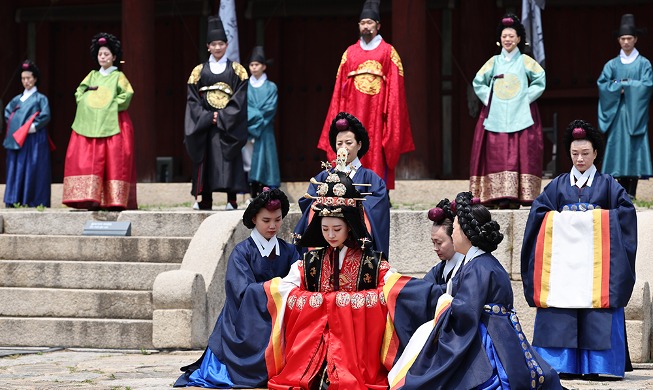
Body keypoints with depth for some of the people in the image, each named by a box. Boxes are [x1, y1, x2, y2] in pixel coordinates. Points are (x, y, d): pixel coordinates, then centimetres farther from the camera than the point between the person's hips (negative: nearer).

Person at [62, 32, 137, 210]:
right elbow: (79, 93, 14)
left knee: (114, 161, -10)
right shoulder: (92, 76, 19)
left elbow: (127, 95, -4)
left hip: (112, 125, -4)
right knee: (87, 160, -8)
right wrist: (86, 105, -3)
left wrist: (111, 106, -10)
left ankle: (116, 200, -11)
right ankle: (91, 198, -11)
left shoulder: (118, 76, 8)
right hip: (90, 125, 4)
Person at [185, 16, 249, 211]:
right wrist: (208, 117, -10)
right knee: (206, 159, -1)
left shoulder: (237, 70, 5)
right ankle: (205, 201, 0)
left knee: (229, 159, -5)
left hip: (229, 124, -1)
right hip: (204, 122, 1)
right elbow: (193, 99, 4)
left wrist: (223, 117, -12)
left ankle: (232, 200, -5)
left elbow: (240, 97, -2)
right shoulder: (199, 71, 9)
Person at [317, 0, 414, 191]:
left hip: (377, 112, -3)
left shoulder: (388, 52, 6)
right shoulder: (350, 53, 14)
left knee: (377, 155, -5)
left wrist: (391, 115, -9)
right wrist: (340, 115, 2)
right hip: (354, 113, 3)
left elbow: (394, 86, 0)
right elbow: (340, 88, 11)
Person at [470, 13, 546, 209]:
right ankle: (501, 196, -8)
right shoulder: (494, 62, 13)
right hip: (496, 117, 2)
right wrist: (489, 99, 4)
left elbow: (540, 81, 3)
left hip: (521, 117, -2)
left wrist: (526, 97, -5)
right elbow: (478, 83, 17)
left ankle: (517, 197, -11)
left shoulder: (525, 61, 7)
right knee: (498, 155, -6)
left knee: (521, 155, -9)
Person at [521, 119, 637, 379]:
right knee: (561, 315, -5)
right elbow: (539, 212, 5)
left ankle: (598, 365, -7)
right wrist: (562, 219, -8)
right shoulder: (558, 185, 14)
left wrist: (594, 219, -8)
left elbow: (626, 212, -3)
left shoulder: (607, 185, 9)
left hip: (596, 258, -2)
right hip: (563, 258, 2)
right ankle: (563, 364, -3)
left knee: (598, 317, -8)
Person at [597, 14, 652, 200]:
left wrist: (622, 84, -7)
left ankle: (631, 192, -10)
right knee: (618, 146, -4)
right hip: (617, 112, 2)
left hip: (635, 112, -2)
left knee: (634, 148, -8)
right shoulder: (612, 64, 13)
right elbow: (602, 84, 2)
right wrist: (619, 89, -13)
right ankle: (622, 191, -2)